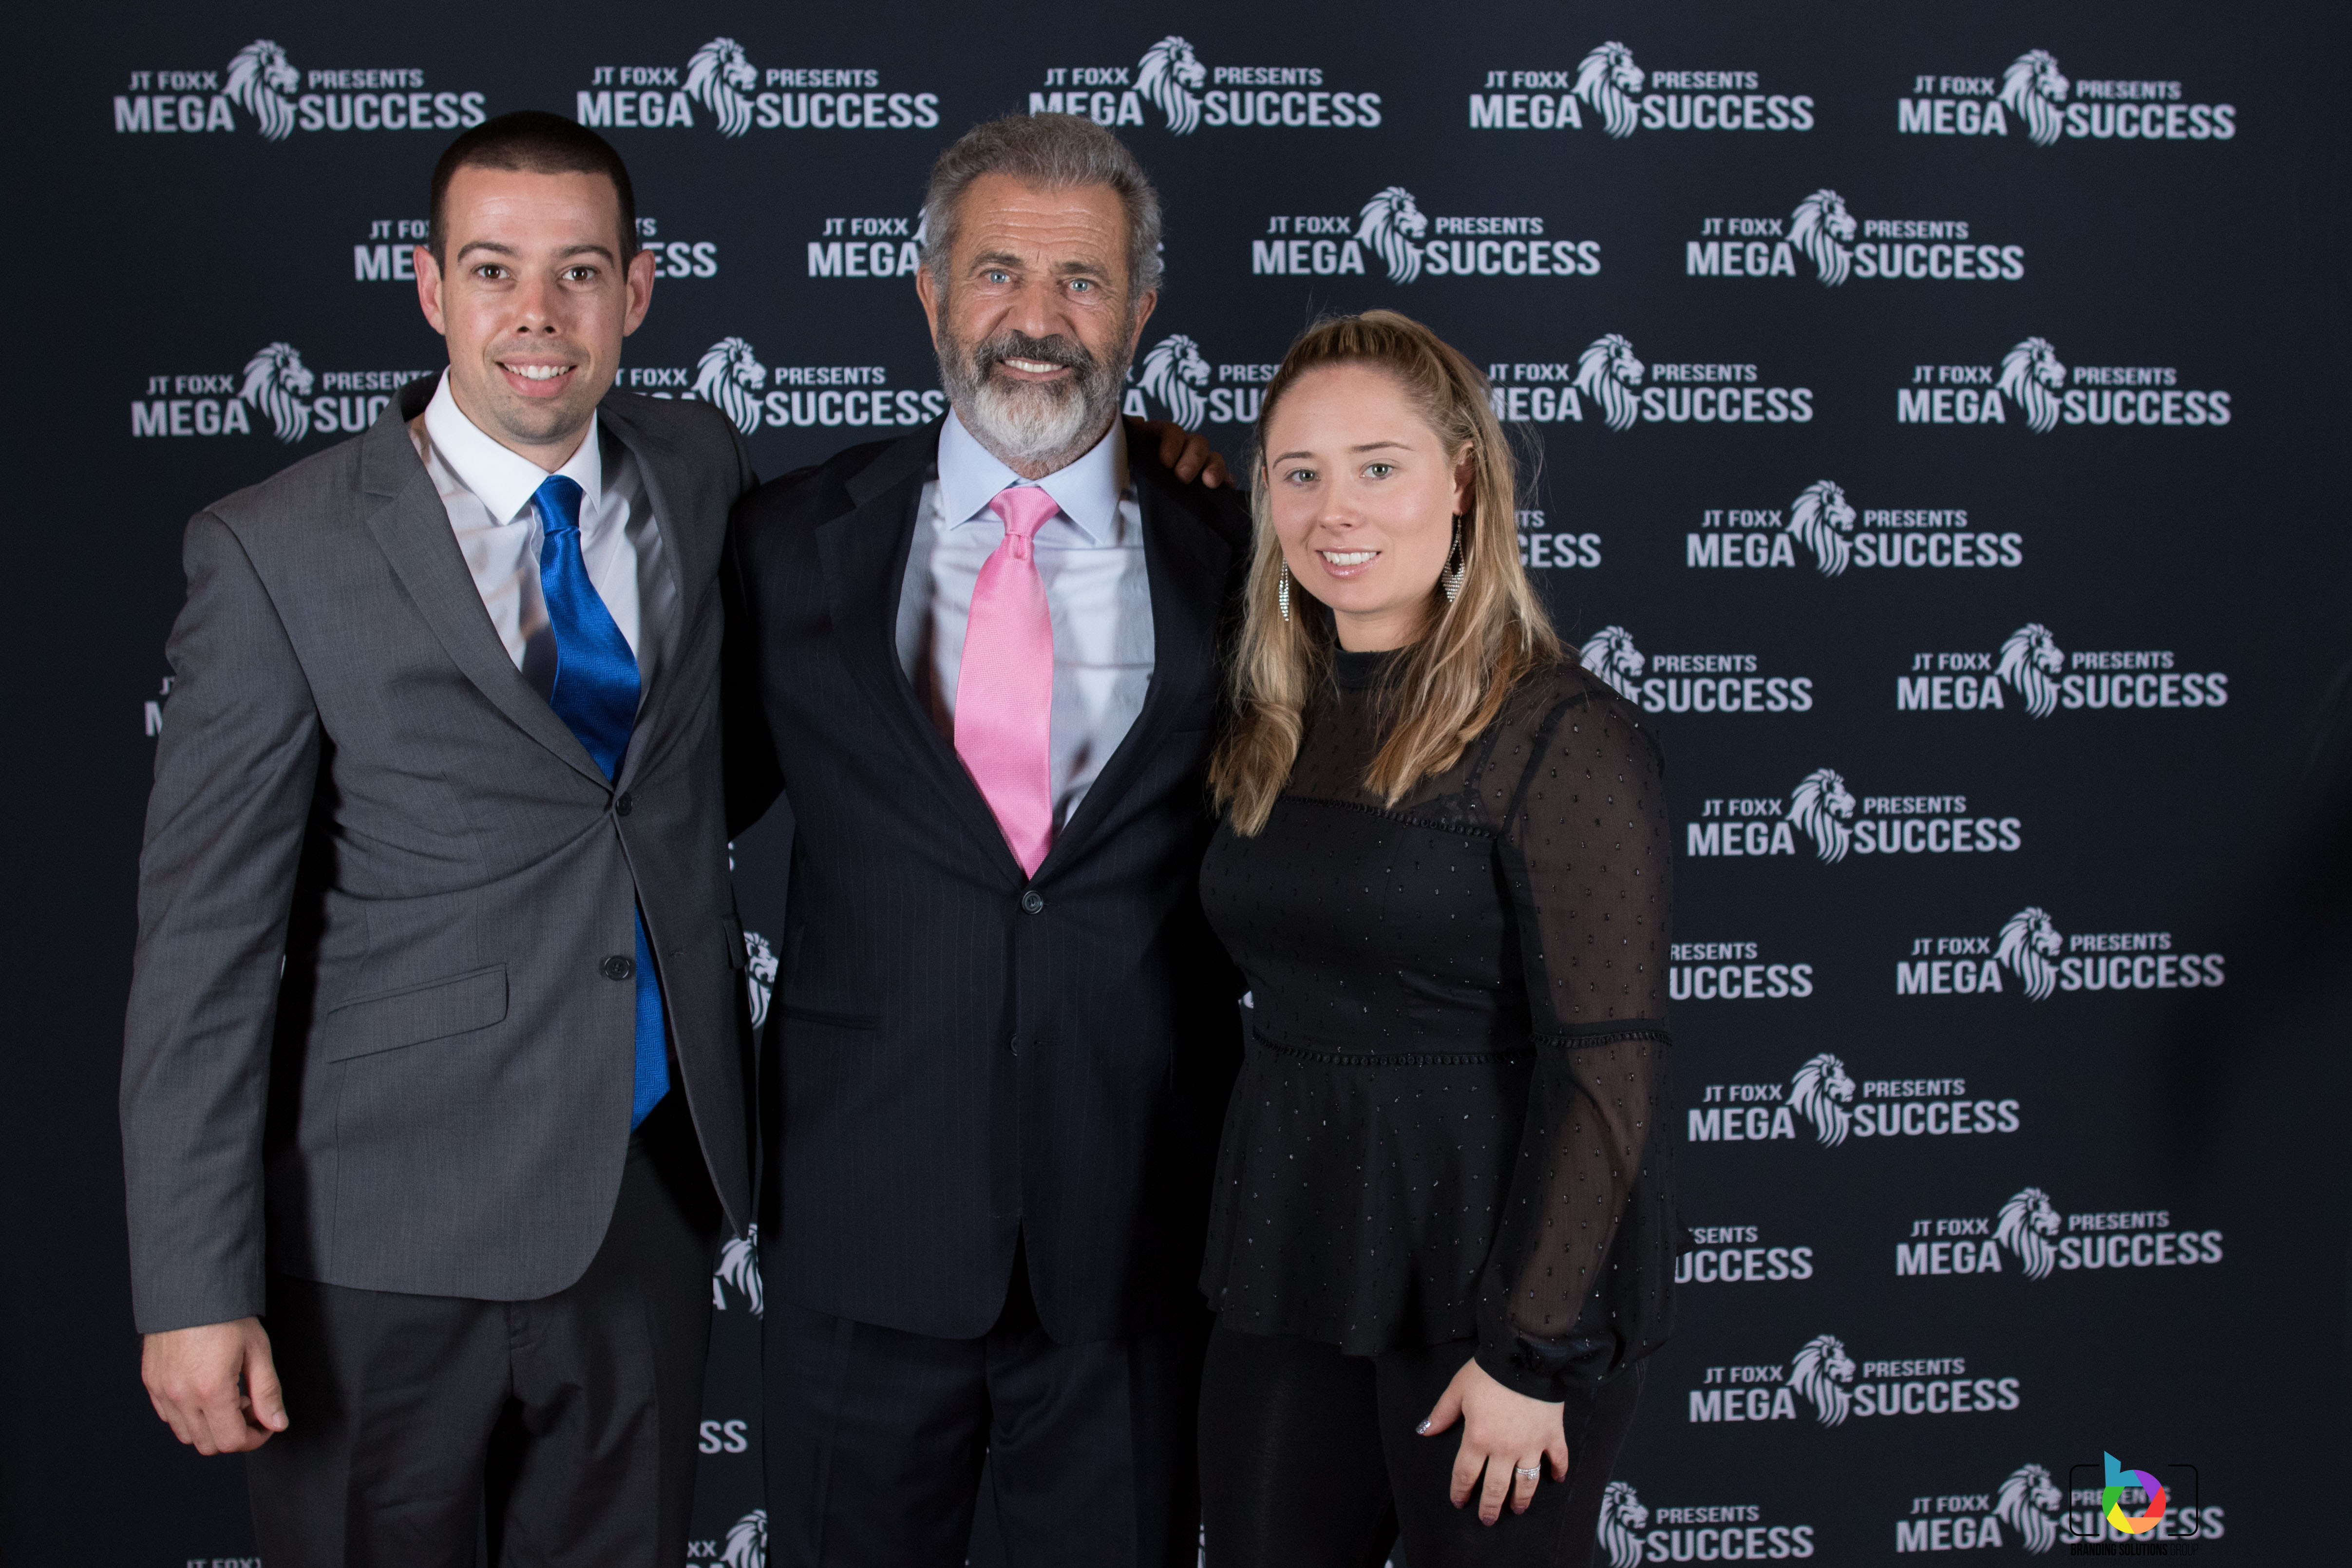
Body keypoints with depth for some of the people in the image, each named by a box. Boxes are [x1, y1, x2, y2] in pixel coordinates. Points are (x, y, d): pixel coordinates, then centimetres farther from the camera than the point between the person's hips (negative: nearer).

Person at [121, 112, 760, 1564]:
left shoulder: (702, 470, 4)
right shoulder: (276, 552, -11)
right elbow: (205, 938, -11)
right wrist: (197, 1286, -15)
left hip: (656, 1194, 4)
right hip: (390, 1238, -4)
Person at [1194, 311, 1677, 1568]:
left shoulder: (1563, 735, -13)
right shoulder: (1270, 730, 7)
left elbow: (1608, 1068, -16)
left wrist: (1531, 1352, -16)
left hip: (1494, 1270, -5)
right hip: (1289, 1269, 6)